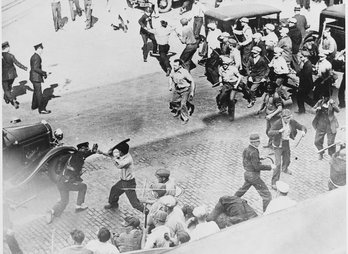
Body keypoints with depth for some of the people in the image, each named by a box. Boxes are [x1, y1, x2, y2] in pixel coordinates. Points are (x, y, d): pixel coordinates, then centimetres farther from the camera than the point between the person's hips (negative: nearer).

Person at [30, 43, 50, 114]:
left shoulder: (33, 56, 11)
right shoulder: (36, 57, -20)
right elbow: (35, 68, -25)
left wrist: (43, 73, 12)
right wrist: (44, 73, -17)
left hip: (34, 77, 10)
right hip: (36, 78, -10)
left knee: (36, 91, 23)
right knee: (39, 93, -6)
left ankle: (34, 105, 36)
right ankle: (41, 109, -3)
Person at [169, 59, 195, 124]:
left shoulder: (185, 72, -26)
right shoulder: (174, 72, -8)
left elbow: (192, 81, -18)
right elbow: (170, 77, 17)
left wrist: (192, 92, -18)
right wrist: (170, 85, 8)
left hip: (185, 90, -6)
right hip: (177, 90, 6)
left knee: (183, 104, -13)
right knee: (173, 102, 14)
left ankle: (185, 118, 6)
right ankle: (177, 110, 46)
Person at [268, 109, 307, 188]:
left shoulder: (292, 122, -12)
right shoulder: (277, 123, -27)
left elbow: (302, 127, -6)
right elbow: (270, 133, -38)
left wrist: (303, 131, -30)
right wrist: (279, 131, -54)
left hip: (286, 143, 6)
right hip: (278, 145, -6)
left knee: (287, 160, 28)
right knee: (278, 164, -13)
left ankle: (285, 169, 63)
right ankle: (274, 183, -4)